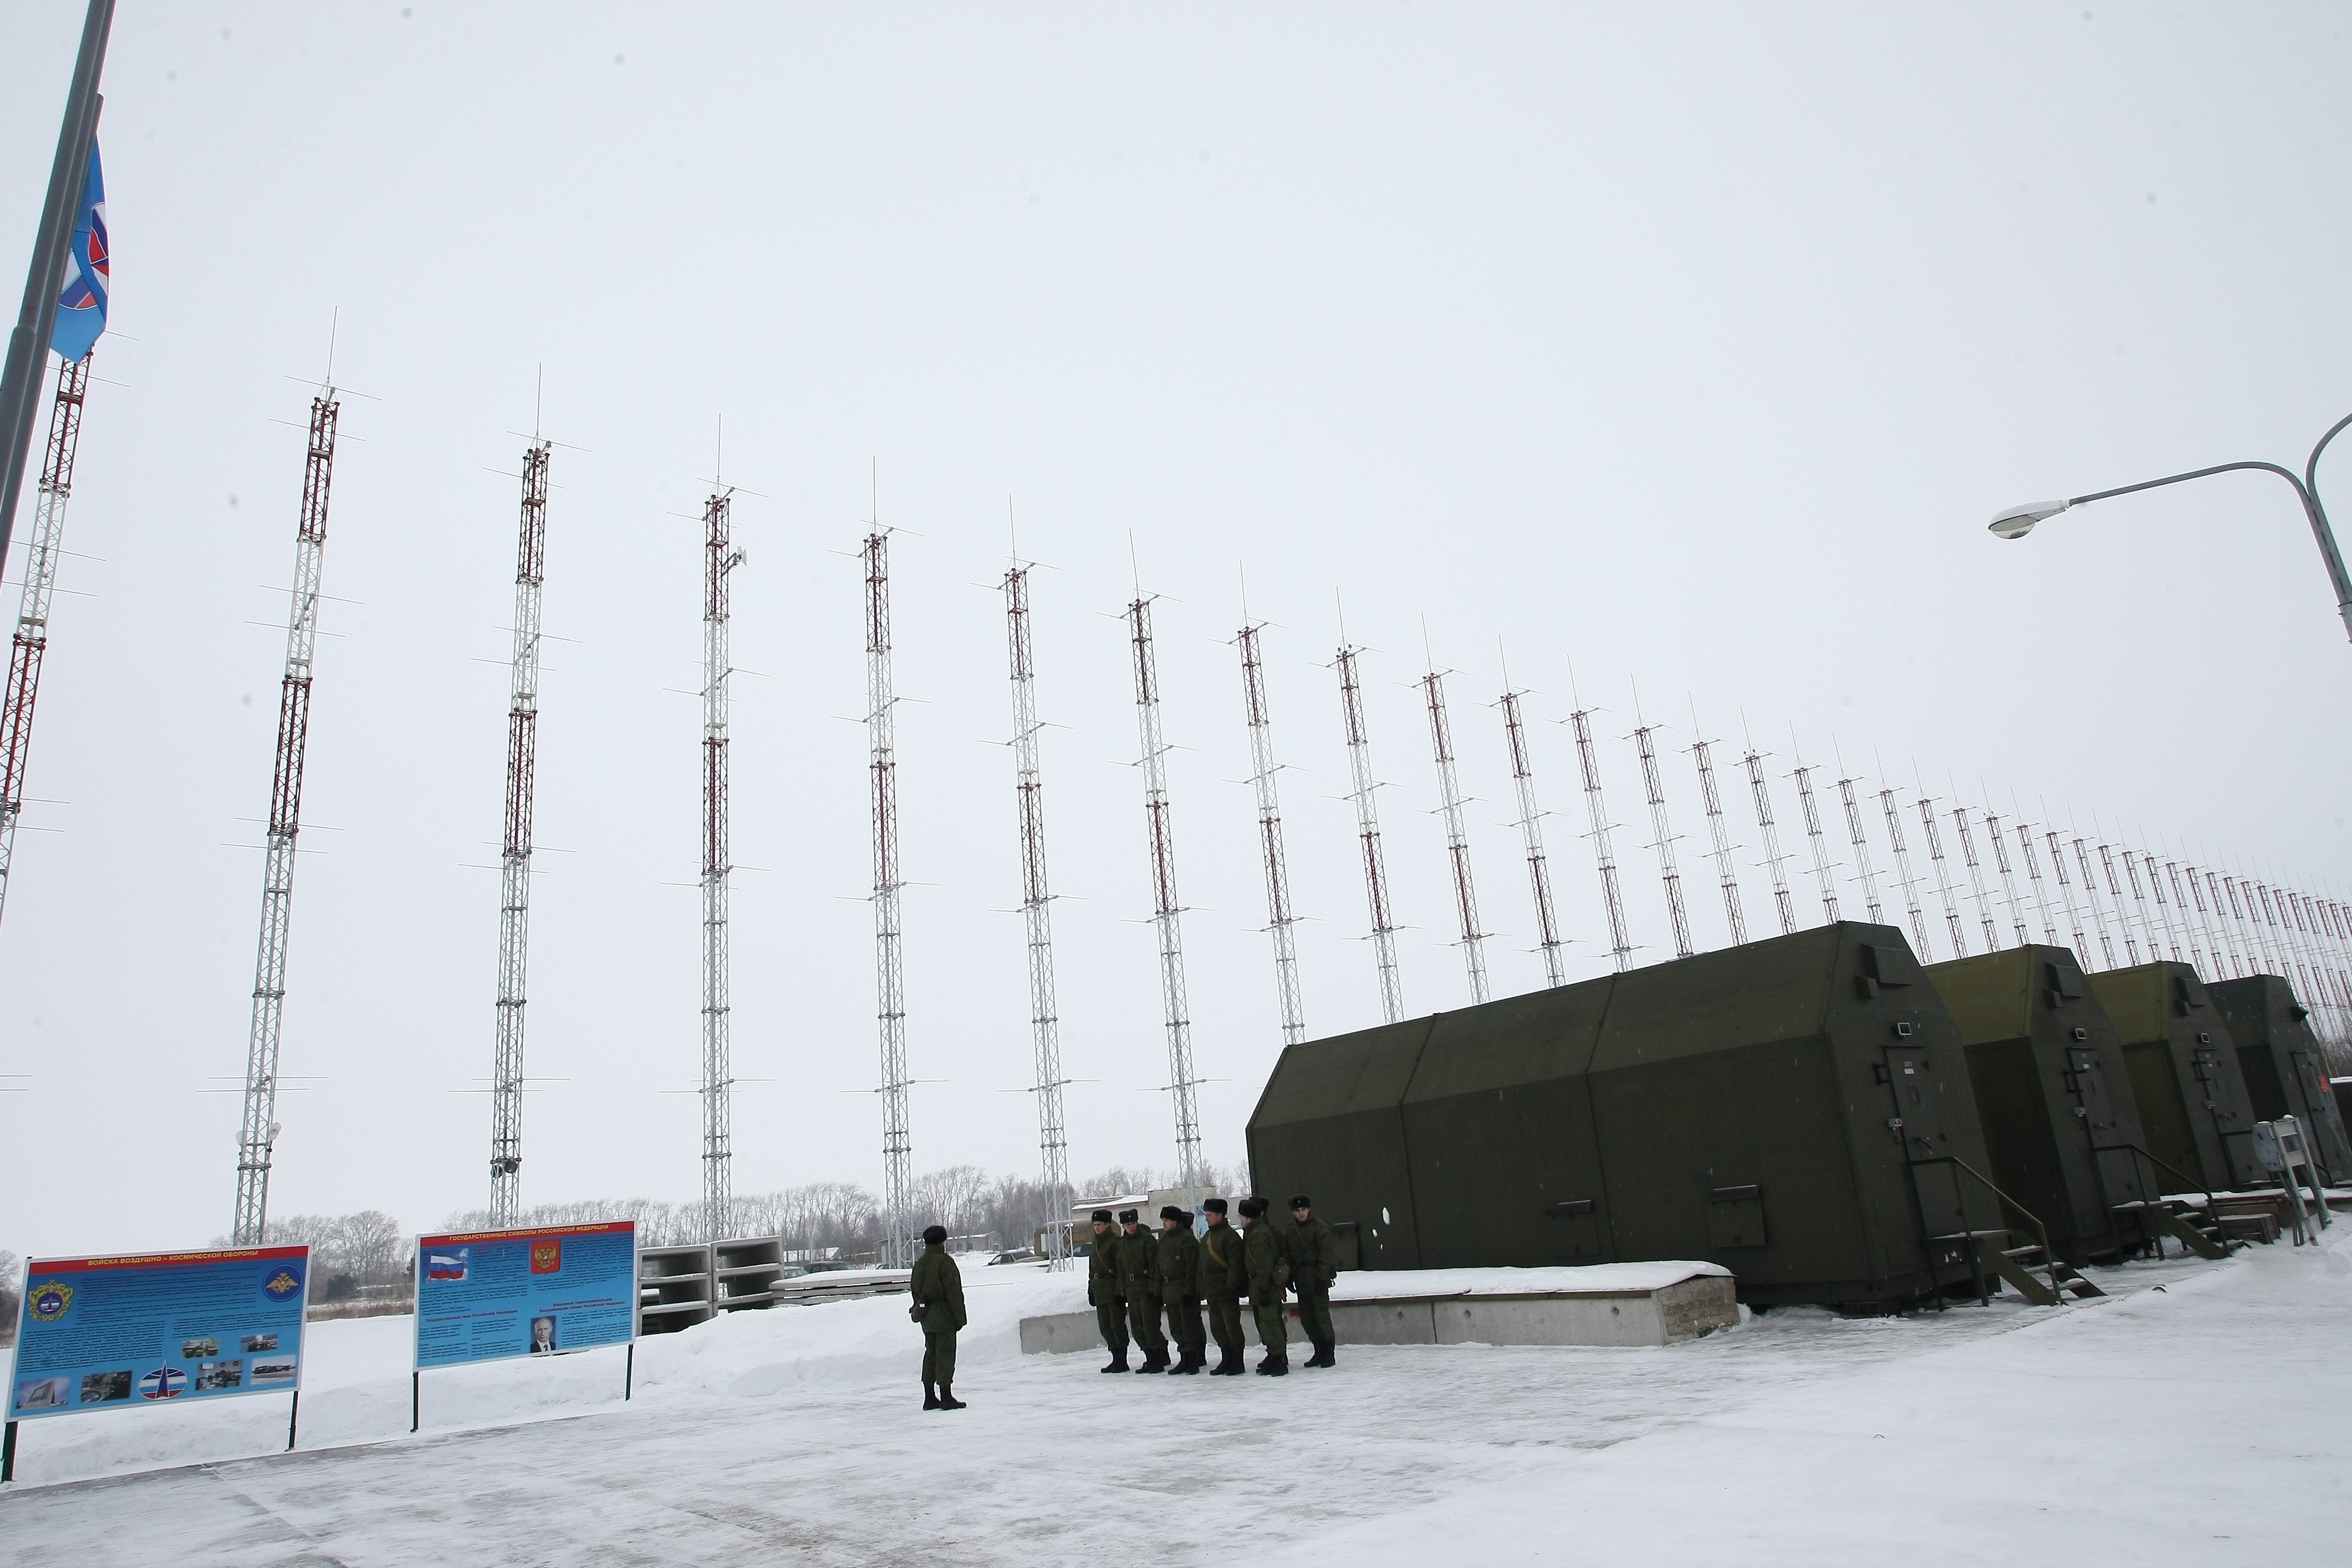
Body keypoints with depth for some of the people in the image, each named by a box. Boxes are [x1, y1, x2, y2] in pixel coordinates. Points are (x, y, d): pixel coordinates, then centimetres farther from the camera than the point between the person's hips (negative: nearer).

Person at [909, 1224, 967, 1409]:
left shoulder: (919, 1263, 11)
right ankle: (946, 1397, -5)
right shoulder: (945, 1262, -15)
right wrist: (960, 1317, -11)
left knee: (931, 1354, 13)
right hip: (944, 1317, -8)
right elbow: (954, 1292, -16)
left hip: (927, 1319, 8)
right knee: (945, 1354, -4)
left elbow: (915, 1291, 16)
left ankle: (930, 1398, 17)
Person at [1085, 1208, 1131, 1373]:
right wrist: (1091, 1290, 19)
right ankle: (1116, 1359, 19)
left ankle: (1122, 1360, 2)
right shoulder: (1095, 1243, 17)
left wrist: (1120, 1290, -19)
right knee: (1105, 1327, 11)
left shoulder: (1115, 1241, -10)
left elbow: (1122, 1267, -15)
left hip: (1113, 1290, -9)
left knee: (1117, 1325, -6)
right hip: (1100, 1291, 9)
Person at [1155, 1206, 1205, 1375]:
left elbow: (1191, 1268, -15)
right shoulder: (1164, 1241, 15)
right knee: (1176, 1329, 11)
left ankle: (1193, 1361, 2)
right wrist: (1160, 1294, 15)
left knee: (1189, 1326, -5)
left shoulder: (1187, 1239, -11)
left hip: (1185, 1290, -9)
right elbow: (1158, 1266, 19)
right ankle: (1185, 1360, 18)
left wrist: (1189, 1291, -20)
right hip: (1169, 1291, 9)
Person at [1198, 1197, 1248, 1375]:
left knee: (1232, 1326, -2)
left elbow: (1235, 1264, -17)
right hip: (1211, 1290, 9)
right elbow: (1202, 1265, 20)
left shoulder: (1230, 1235, -11)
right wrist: (1201, 1288, 15)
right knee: (1217, 1327, 11)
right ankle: (1227, 1360, 21)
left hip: (1226, 1290, -9)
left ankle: (1237, 1362, 6)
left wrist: (1231, 1286, -22)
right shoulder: (1206, 1237, 16)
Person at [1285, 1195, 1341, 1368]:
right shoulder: (1291, 1230, 11)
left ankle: (1328, 1354, 1)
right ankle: (1319, 1351, 19)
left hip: (1316, 1279, -6)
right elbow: (1288, 1255, 16)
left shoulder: (1319, 1228, -7)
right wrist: (1290, 1278, 11)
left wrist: (1322, 1277, -16)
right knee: (1306, 1318, 8)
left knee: (1321, 1315, -7)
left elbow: (1327, 1254, -10)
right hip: (1301, 1280, 6)